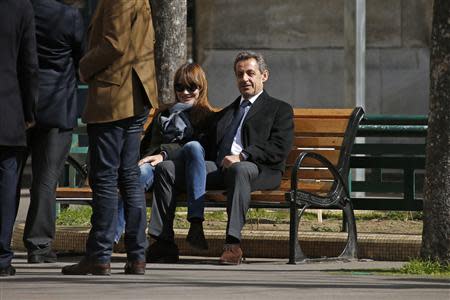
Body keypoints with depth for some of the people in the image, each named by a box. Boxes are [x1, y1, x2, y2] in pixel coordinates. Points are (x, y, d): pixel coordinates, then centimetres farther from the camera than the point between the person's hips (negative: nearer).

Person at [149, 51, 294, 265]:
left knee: (239, 170, -42)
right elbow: (210, 148, 26)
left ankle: (233, 244, -46)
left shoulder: (279, 110, 16)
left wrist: (242, 156, -16)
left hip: (258, 169, -6)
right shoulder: (225, 113, 34)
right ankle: (165, 244, -20)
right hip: (218, 167, 6)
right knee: (165, 169, -13)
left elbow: (279, 149, -1)